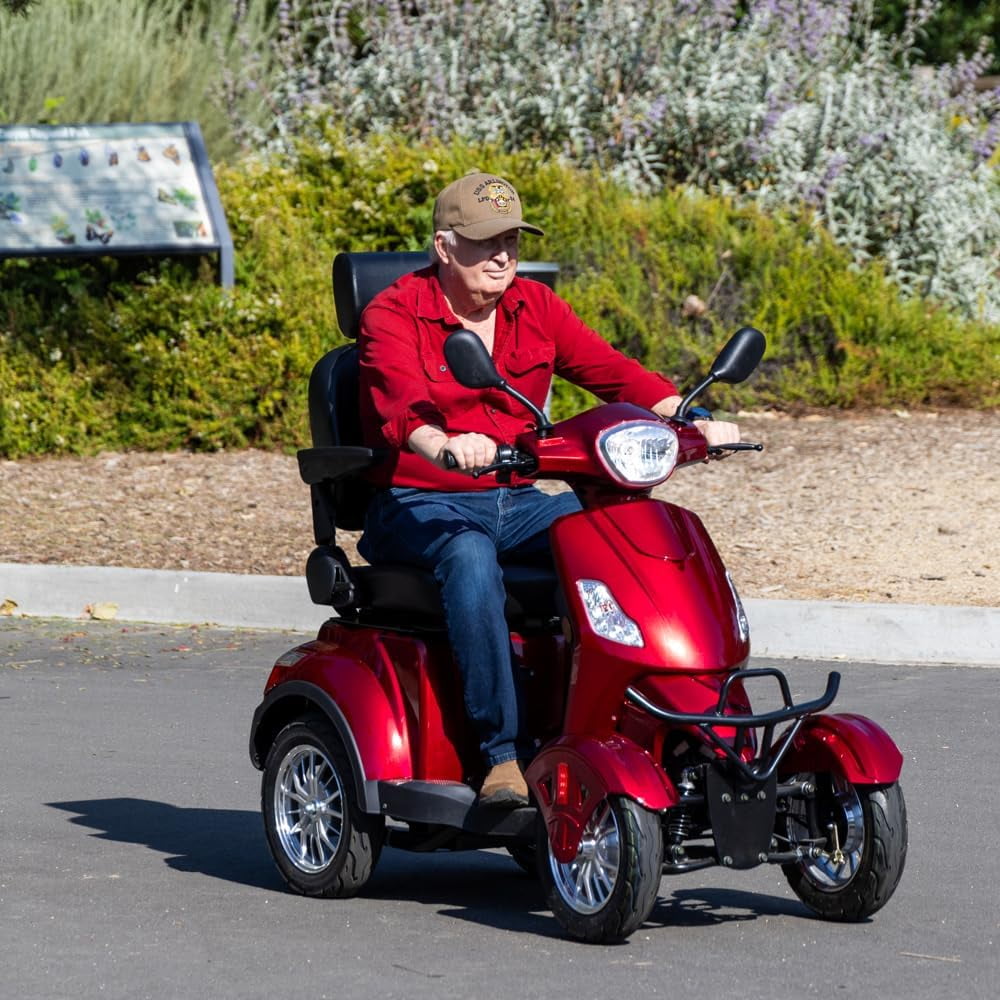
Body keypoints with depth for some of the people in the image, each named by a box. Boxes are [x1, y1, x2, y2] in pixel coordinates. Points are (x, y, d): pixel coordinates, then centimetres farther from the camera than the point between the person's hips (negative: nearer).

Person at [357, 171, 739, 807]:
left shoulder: (535, 307, 11)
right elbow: (402, 408, -25)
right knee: (471, 559, -38)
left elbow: (612, 371, 0)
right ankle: (503, 751, -38)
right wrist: (447, 447, -48)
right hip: (421, 505, -5)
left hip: (517, 500, 5)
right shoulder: (393, 315, -6)